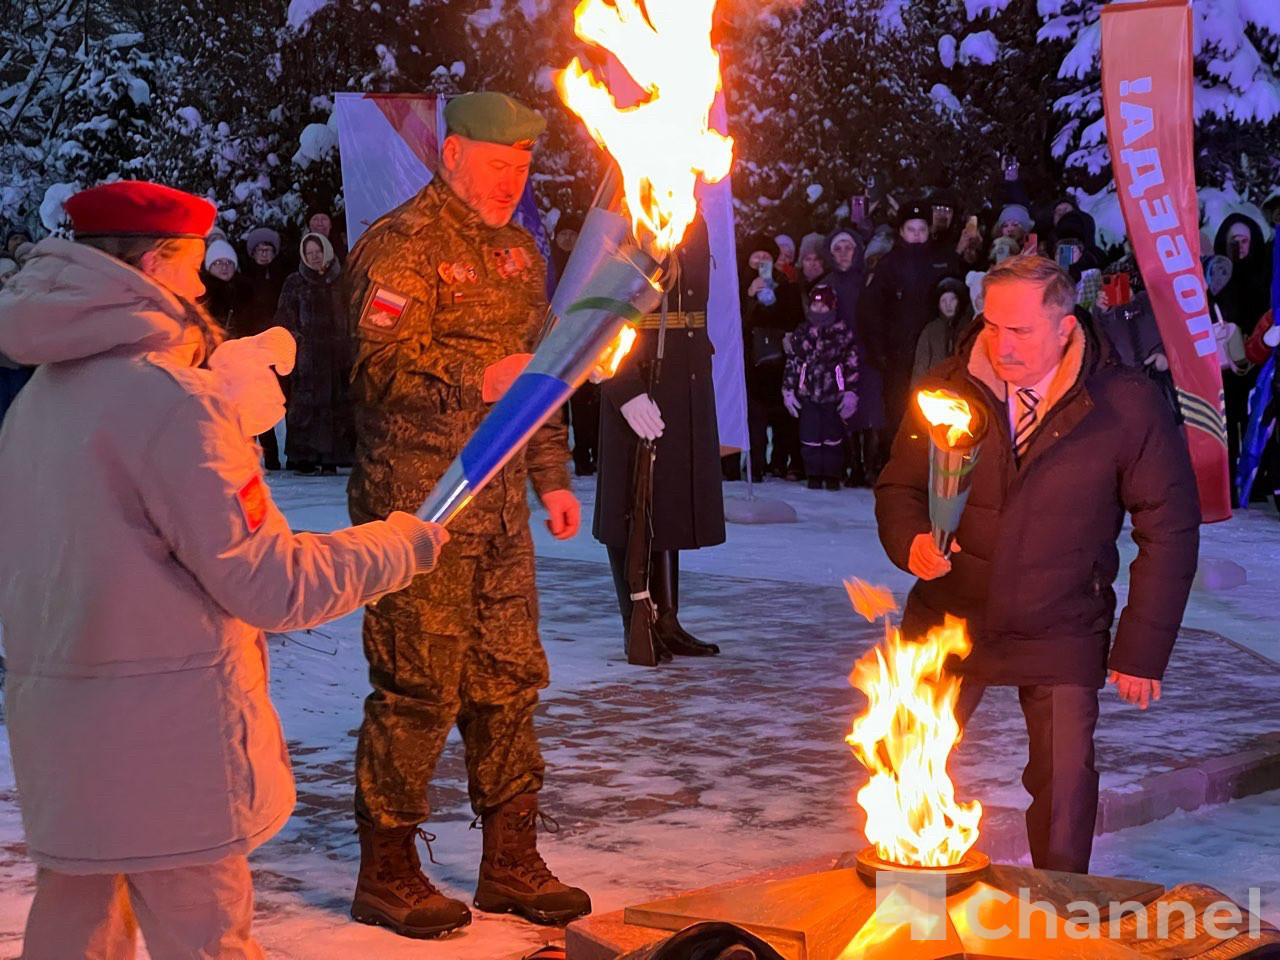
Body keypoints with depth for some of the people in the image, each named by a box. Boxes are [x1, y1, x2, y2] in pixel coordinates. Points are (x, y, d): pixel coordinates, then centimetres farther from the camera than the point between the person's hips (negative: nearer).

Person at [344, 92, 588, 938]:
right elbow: (379, 368, -18)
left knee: (510, 678, 11)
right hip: (419, 504, -8)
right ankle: (386, 874, 10)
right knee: (420, 685, -4)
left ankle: (511, 863, 23)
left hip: (498, 503, 8)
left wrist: (551, 477, 20)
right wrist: (476, 378, -28)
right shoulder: (402, 248, -10)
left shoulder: (517, 249, 17)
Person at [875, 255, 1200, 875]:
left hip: (1062, 635, -2)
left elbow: (1169, 528, -5)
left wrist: (1143, 649, -7)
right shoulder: (947, 389, -4)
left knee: (1063, 785, -2)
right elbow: (899, 486, 7)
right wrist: (911, 541, -17)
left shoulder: (1129, 404, -12)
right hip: (948, 620, 2)